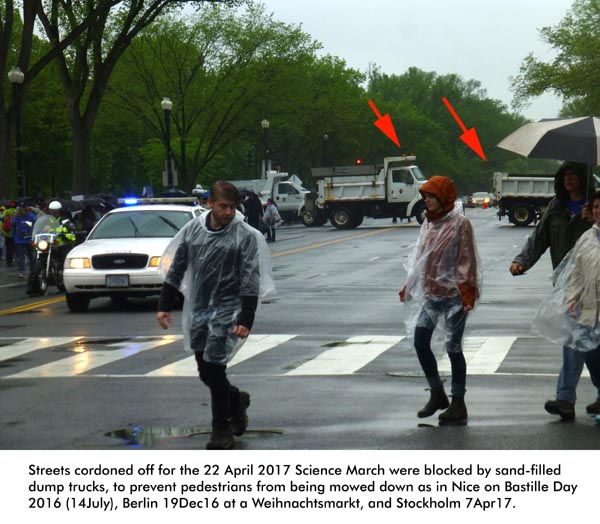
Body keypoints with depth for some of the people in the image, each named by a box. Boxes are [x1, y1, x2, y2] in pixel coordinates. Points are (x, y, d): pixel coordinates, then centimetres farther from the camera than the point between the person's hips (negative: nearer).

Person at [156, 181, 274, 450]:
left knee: (214, 366, -11)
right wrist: (164, 306, 7)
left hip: (227, 309, -5)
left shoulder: (245, 235, -7)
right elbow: (176, 269, 12)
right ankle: (236, 399, 39)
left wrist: (245, 320, -15)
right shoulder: (192, 230, 5)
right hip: (198, 310, 5)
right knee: (205, 370, 10)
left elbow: (250, 281, -9)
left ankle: (222, 429, 2)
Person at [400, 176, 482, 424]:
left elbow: (466, 260, -13)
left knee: (453, 348, -1)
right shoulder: (428, 222, 10)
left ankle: (458, 404, 9)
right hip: (430, 293, 7)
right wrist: (409, 286, 16)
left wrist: (466, 290, -20)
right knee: (420, 343, 4)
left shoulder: (460, 223, -10)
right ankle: (437, 394, 21)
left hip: (453, 294, -7)